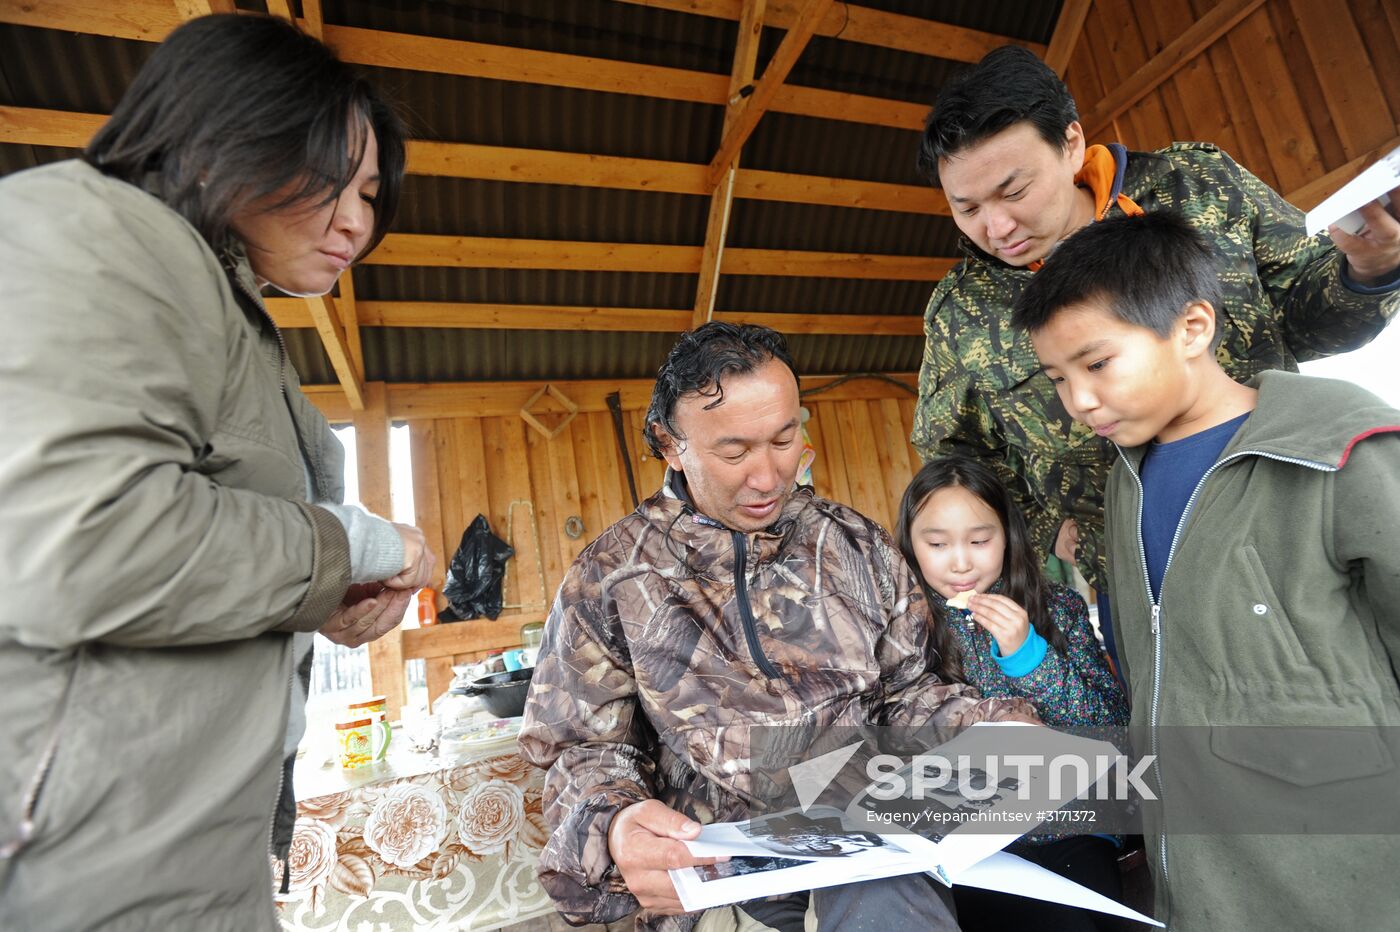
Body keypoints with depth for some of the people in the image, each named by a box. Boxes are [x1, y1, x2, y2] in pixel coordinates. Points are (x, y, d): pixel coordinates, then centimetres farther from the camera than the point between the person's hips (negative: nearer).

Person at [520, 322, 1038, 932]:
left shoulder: (857, 544, 6)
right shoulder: (607, 579, -1)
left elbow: (905, 689, 13)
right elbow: (583, 748, 3)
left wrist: (992, 726, -7)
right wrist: (611, 825, -19)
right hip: (711, 864, -1)